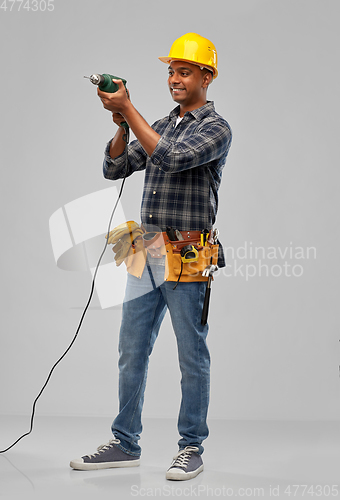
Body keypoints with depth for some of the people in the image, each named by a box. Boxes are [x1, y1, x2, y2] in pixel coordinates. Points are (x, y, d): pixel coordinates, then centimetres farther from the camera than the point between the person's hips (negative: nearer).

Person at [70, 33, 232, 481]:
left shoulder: (216, 128, -3)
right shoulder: (160, 126, 18)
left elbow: (171, 158, -20)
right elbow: (115, 168, 13)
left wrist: (129, 110, -18)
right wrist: (122, 125, -3)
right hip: (146, 255, 7)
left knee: (192, 356, 1)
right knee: (132, 352, 9)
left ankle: (192, 448, 11)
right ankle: (125, 444, 19)